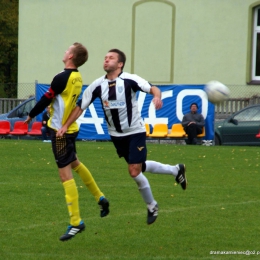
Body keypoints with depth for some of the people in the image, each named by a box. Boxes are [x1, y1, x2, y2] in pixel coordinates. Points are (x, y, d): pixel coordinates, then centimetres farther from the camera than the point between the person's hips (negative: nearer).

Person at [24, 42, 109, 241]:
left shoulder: (61, 78, -20)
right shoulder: (77, 78, 4)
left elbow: (45, 100, -13)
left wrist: (31, 116, 1)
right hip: (71, 127, 9)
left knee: (65, 173, -8)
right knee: (75, 163, 29)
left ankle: (76, 222, -10)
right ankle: (100, 198, 40)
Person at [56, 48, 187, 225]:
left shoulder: (129, 80, -17)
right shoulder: (98, 85, -5)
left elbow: (153, 89, -24)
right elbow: (80, 106, -2)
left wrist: (157, 97, -47)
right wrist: (66, 126, -10)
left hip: (135, 132, -5)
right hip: (116, 135, 5)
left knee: (135, 172, -11)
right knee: (139, 167, 16)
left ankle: (152, 207, 13)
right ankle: (175, 170, 40)